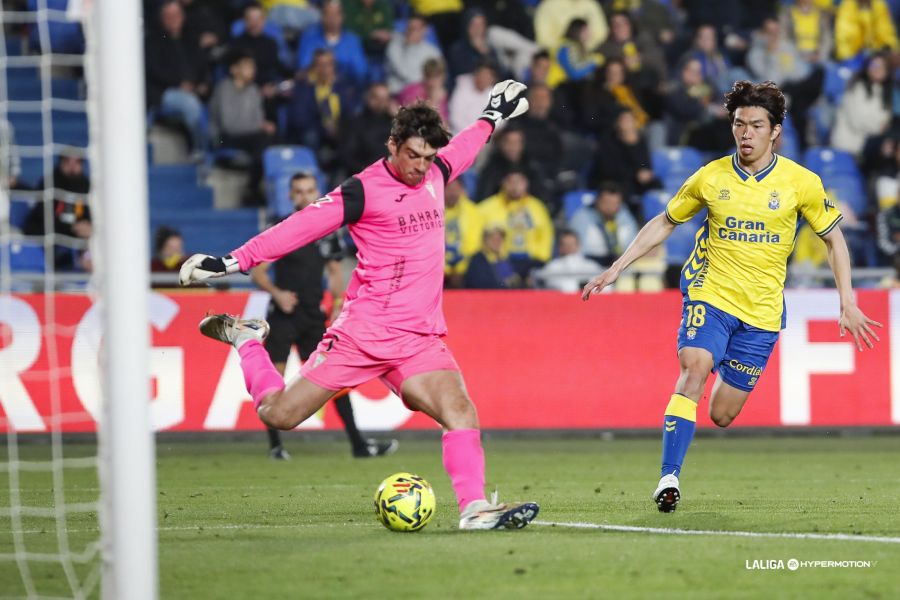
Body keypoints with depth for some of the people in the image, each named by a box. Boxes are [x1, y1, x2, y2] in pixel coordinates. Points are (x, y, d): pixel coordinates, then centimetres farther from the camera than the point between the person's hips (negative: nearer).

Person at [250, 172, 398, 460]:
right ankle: (275, 445, 8)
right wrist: (277, 293, -21)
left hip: (313, 317, 4)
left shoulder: (327, 232, 9)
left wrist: (338, 304, 6)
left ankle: (358, 443, -2)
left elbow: (335, 271, 20)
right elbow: (257, 271, -5)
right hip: (283, 315, -4)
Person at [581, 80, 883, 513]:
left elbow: (833, 238, 8)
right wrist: (616, 268, 6)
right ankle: (669, 478, -27)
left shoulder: (802, 183, -3)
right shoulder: (710, 178, -2)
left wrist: (847, 302, 1)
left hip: (762, 311, 0)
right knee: (693, 373, -27)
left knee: (721, 416, 3)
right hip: (710, 295, 0)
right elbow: (664, 223, 12)